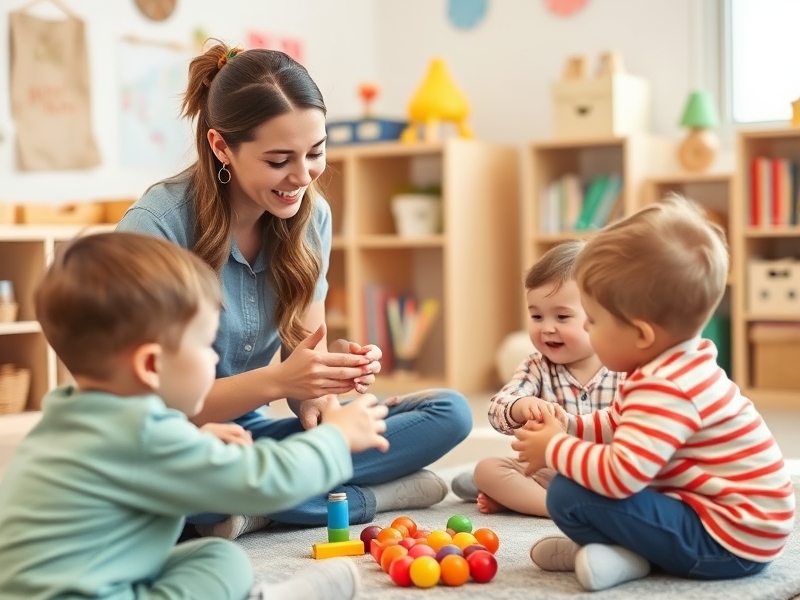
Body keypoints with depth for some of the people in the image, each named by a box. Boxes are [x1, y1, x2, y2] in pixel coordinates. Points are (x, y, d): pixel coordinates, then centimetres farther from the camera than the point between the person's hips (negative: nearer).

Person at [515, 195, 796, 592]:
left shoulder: (665, 388, -25)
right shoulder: (678, 365, 8)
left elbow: (619, 476, -34)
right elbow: (621, 425, 23)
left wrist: (553, 450, -17)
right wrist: (568, 429, 7)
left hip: (727, 543, -11)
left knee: (568, 494, -21)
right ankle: (621, 547, 2)